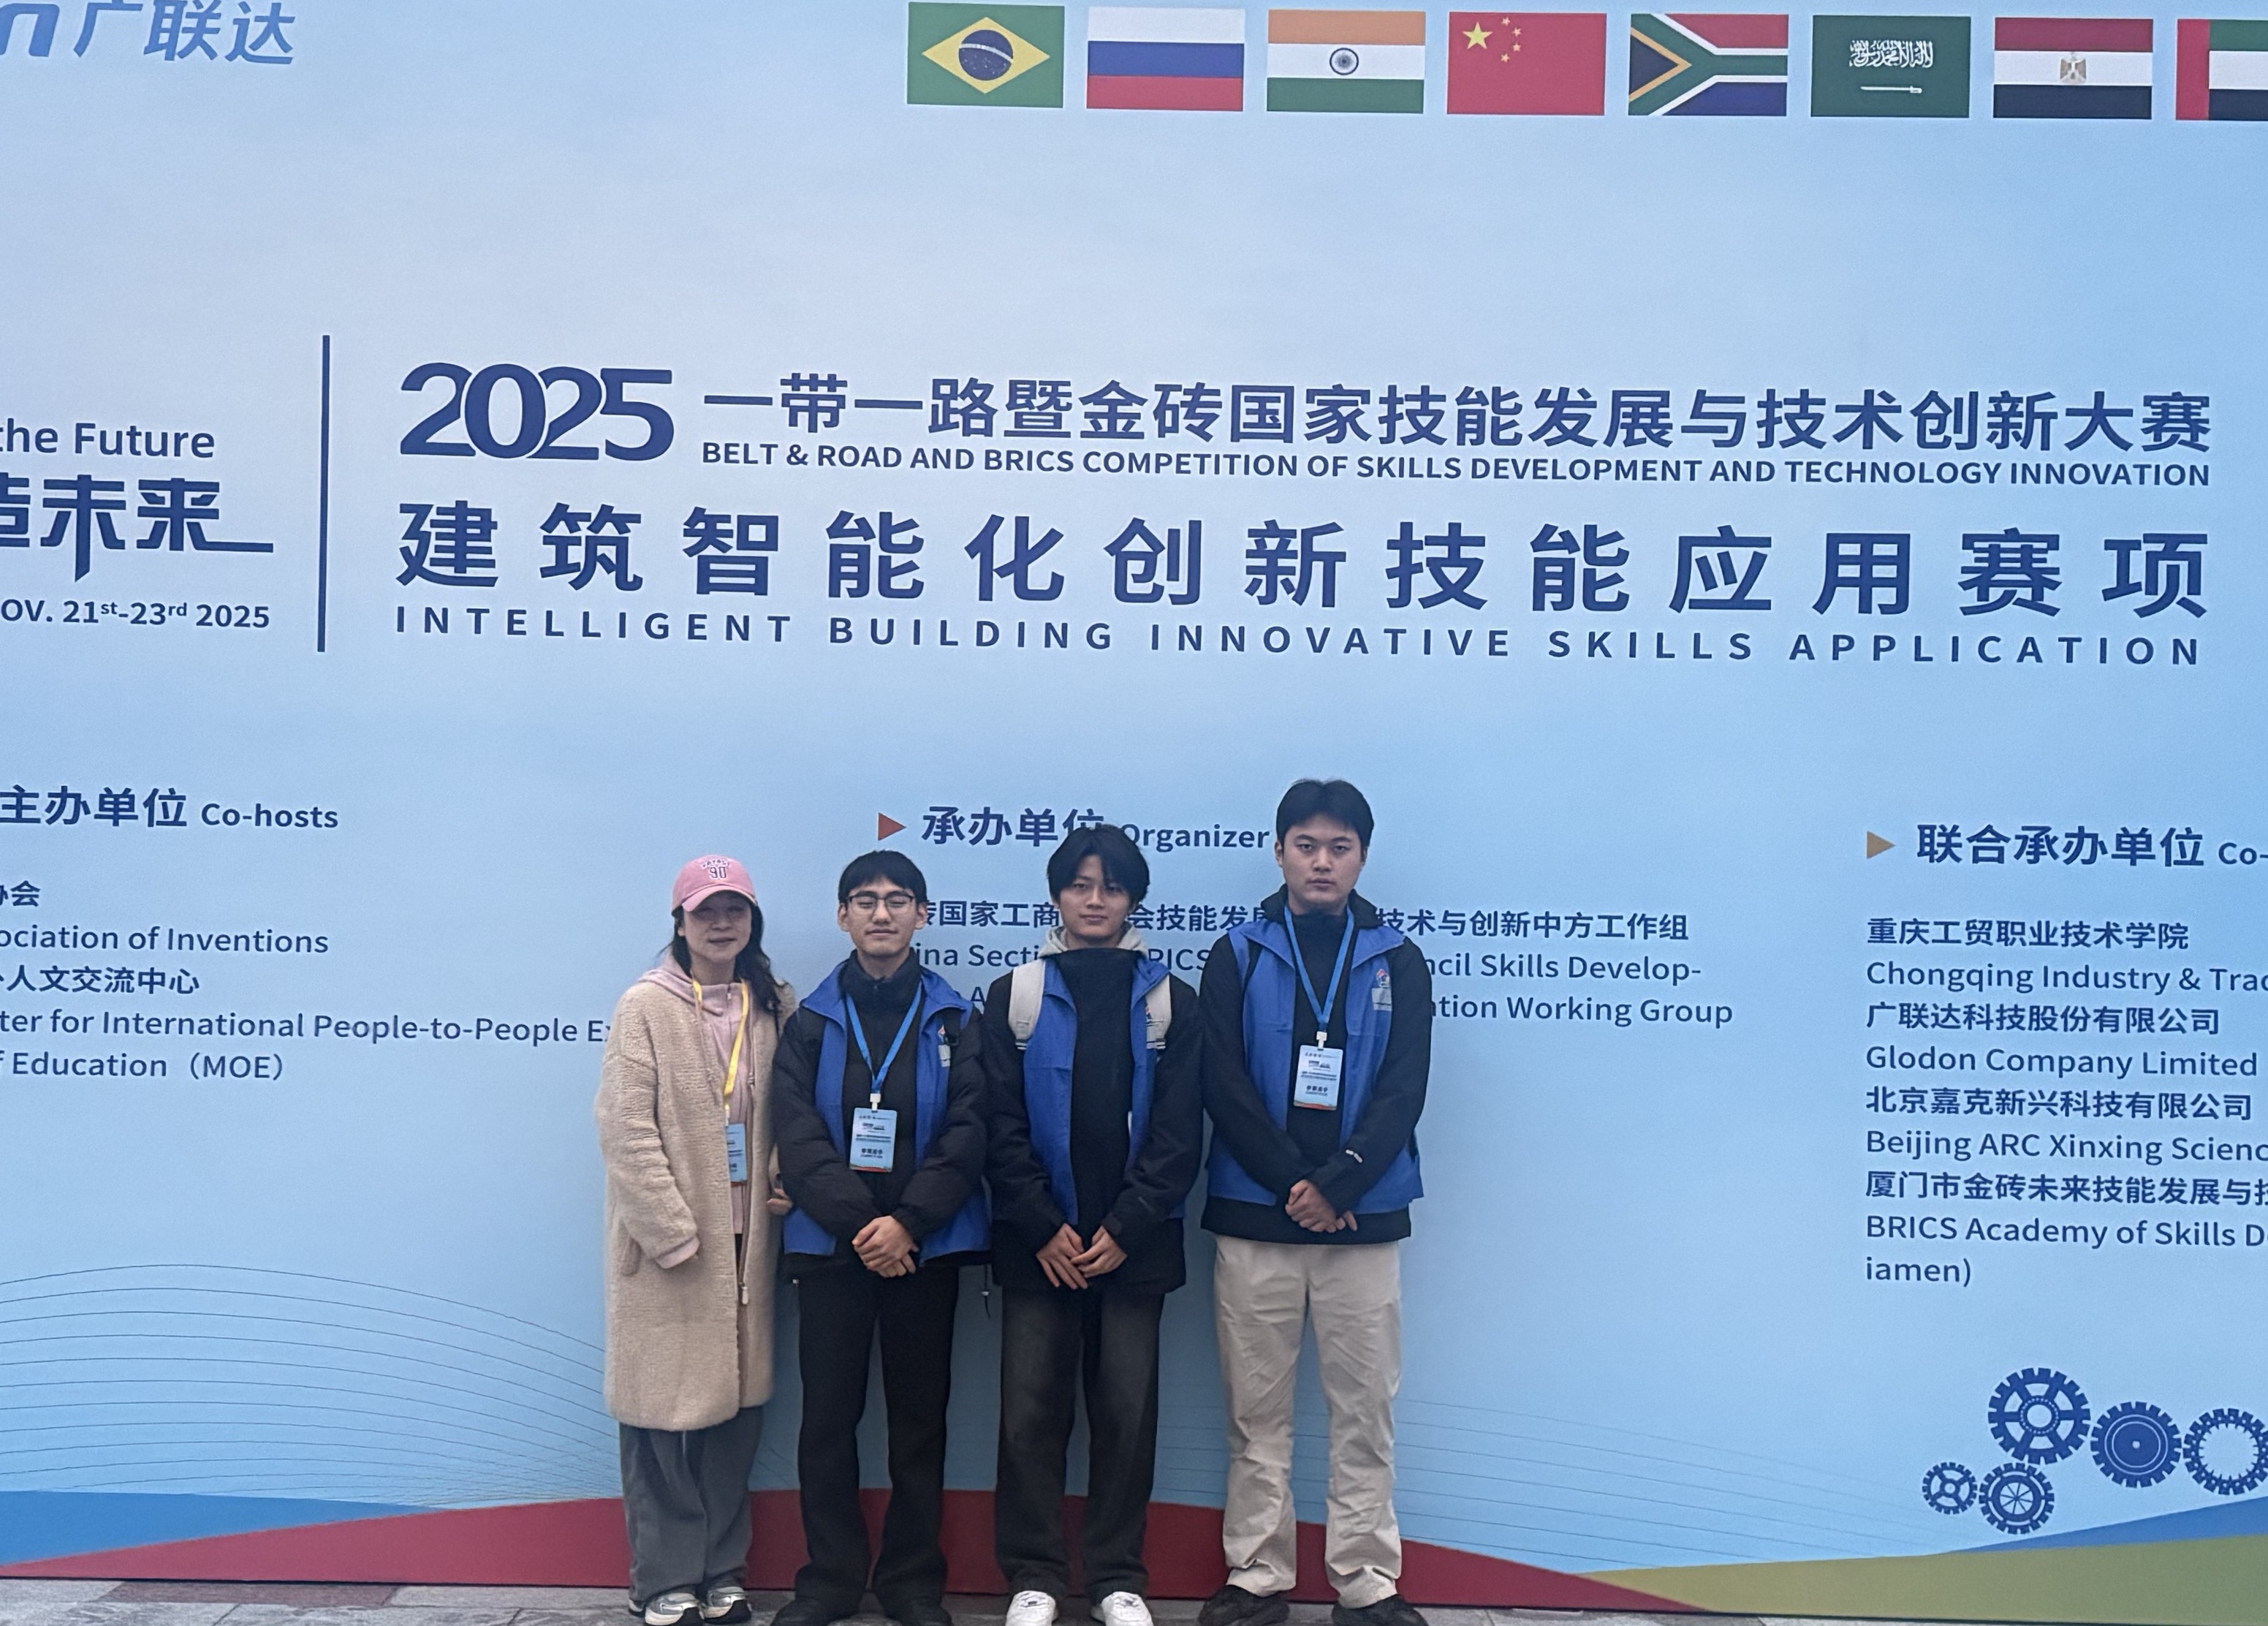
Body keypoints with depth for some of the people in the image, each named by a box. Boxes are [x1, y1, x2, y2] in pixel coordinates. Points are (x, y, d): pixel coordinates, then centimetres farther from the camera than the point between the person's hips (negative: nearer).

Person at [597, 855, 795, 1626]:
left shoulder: (776, 1007, 7)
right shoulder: (647, 1006, -6)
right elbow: (627, 1131, -10)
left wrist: (786, 1188, -5)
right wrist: (673, 1234, -13)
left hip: (746, 1238, 4)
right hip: (668, 1243, -4)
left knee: (737, 1405, 9)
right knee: (666, 1408, 1)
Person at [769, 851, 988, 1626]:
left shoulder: (953, 1019, 4)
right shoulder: (811, 1022, 6)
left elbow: (967, 1131, -4)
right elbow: (798, 1134, -3)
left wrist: (907, 1222, -16)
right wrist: (859, 1222, -14)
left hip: (926, 1246, 0)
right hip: (831, 1244, 1)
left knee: (920, 1417, 6)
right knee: (829, 1415, 5)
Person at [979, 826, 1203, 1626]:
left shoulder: (1169, 1000, 7)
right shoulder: (1014, 996, 6)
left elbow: (1178, 1131, 1)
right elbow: (1001, 1126, 1)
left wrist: (1125, 1228, -8)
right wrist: (1044, 1228, -8)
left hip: (1133, 1243, 0)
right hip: (1037, 1242, 0)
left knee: (1128, 1410, 3)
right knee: (1030, 1409, 1)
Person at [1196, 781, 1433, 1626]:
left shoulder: (1396, 962, 6)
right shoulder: (1237, 956, 4)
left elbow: (1404, 1090, -2)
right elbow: (1224, 1084, -3)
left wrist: (1336, 1185, -13)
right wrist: (1292, 1185, -11)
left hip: (1364, 1221, 0)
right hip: (1253, 1217, 0)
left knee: (1365, 1409, 4)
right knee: (1257, 1409, 6)